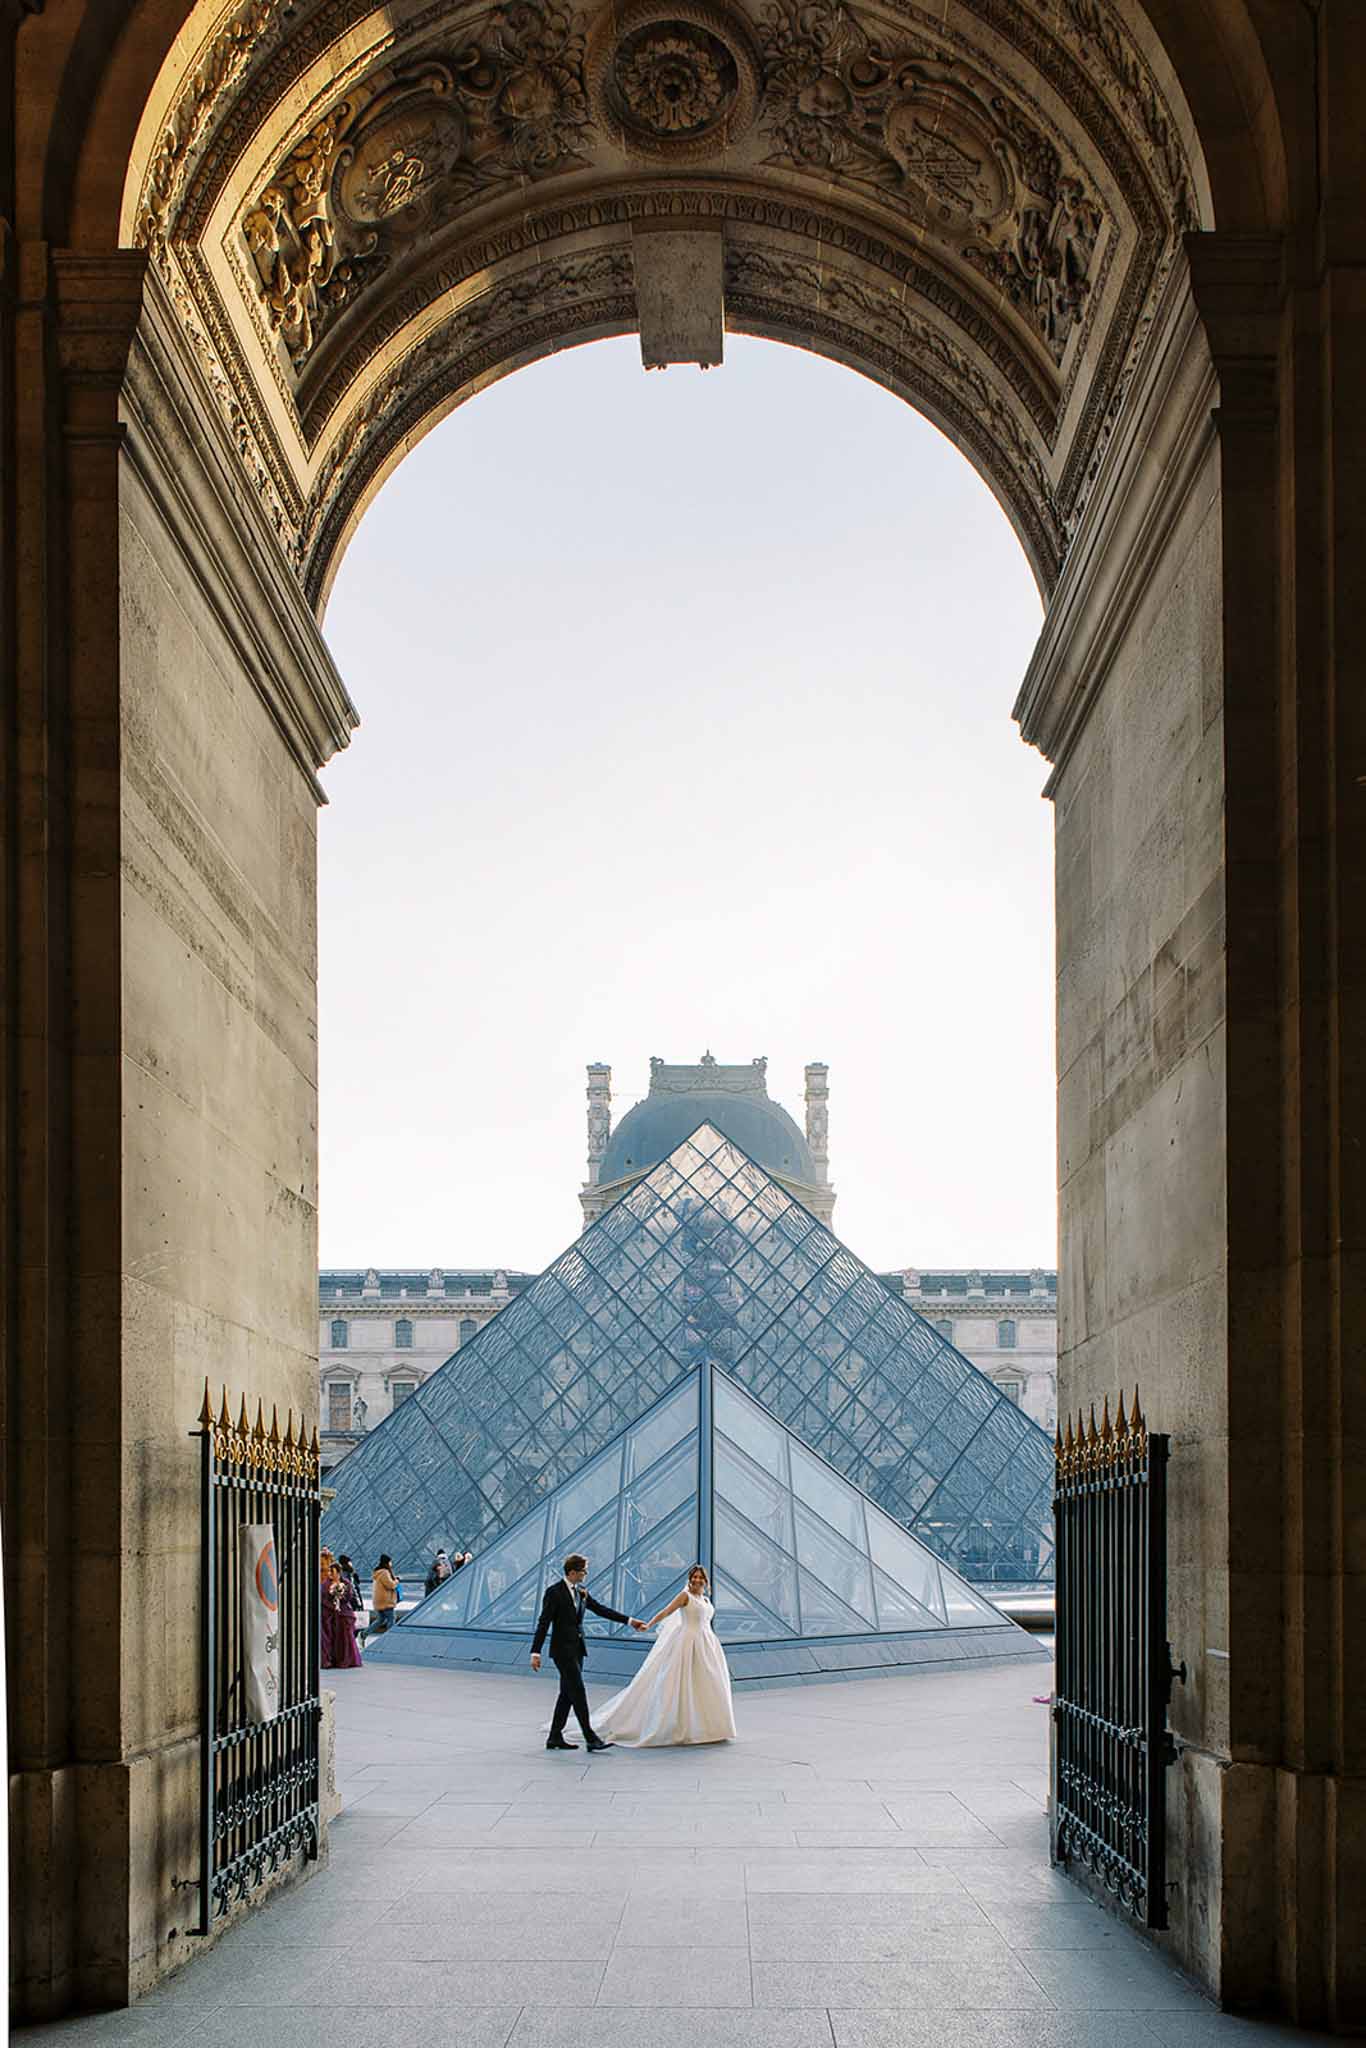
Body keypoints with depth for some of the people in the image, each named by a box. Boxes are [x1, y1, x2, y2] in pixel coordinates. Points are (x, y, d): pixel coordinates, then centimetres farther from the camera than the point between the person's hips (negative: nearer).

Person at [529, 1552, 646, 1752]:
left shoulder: (581, 1593, 11)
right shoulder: (554, 1592, -12)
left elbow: (601, 1609, 17)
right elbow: (544, 1623, -13)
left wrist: (629, 1620, 14)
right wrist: (536, 1652, -17)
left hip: (576, 1649, 8)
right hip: (563, 1650, -8)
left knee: (568, 1694, 10)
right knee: (578, 1692, -9)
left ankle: (555, 1737, 16)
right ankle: (590, 1739, -9)